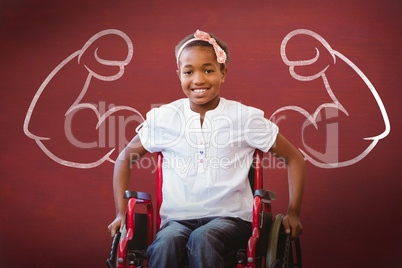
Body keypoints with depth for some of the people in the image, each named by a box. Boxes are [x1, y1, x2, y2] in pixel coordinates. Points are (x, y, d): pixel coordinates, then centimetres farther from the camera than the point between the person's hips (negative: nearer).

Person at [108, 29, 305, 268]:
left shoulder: (245, 118, 0)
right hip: (178, 218, 1)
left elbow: (294, 158, 10)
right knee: (165, 244, -34)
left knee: (202, 240, -35)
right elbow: (126, 158, 18)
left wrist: (293, 213, 4)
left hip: (229, 217, -1)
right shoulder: (164, 118, 4)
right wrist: (121, 212, 10)